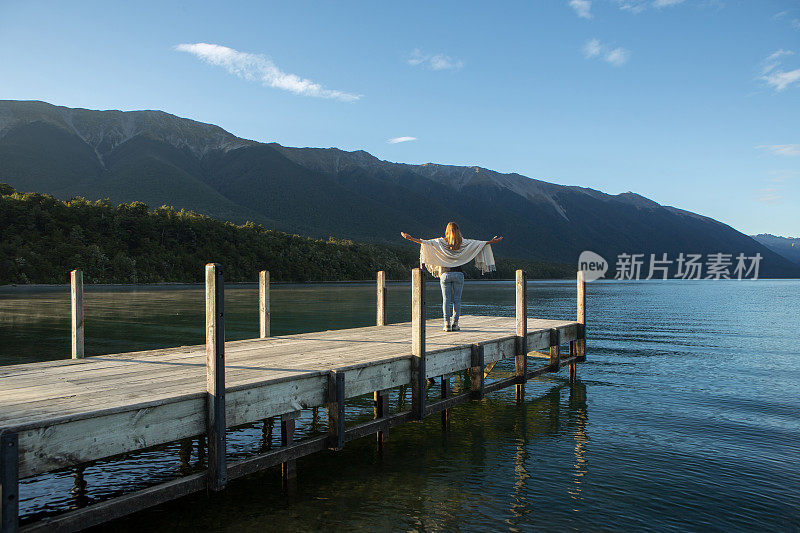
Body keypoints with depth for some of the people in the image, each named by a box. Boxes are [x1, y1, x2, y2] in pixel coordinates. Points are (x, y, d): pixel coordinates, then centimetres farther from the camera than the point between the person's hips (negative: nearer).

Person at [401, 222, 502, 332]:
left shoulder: (441, 242, -1)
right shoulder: (463, 243, 3)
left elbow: (425, 242, -4)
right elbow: (479, 243, 10)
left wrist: (410, 238, -1)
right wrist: (492, 241, 22)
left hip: (445, 274, 0)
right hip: (458, 274, 1)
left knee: (446, 300, 1)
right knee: (457, 300, 5)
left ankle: (447, 324, -2)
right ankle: (455, 324, 3)